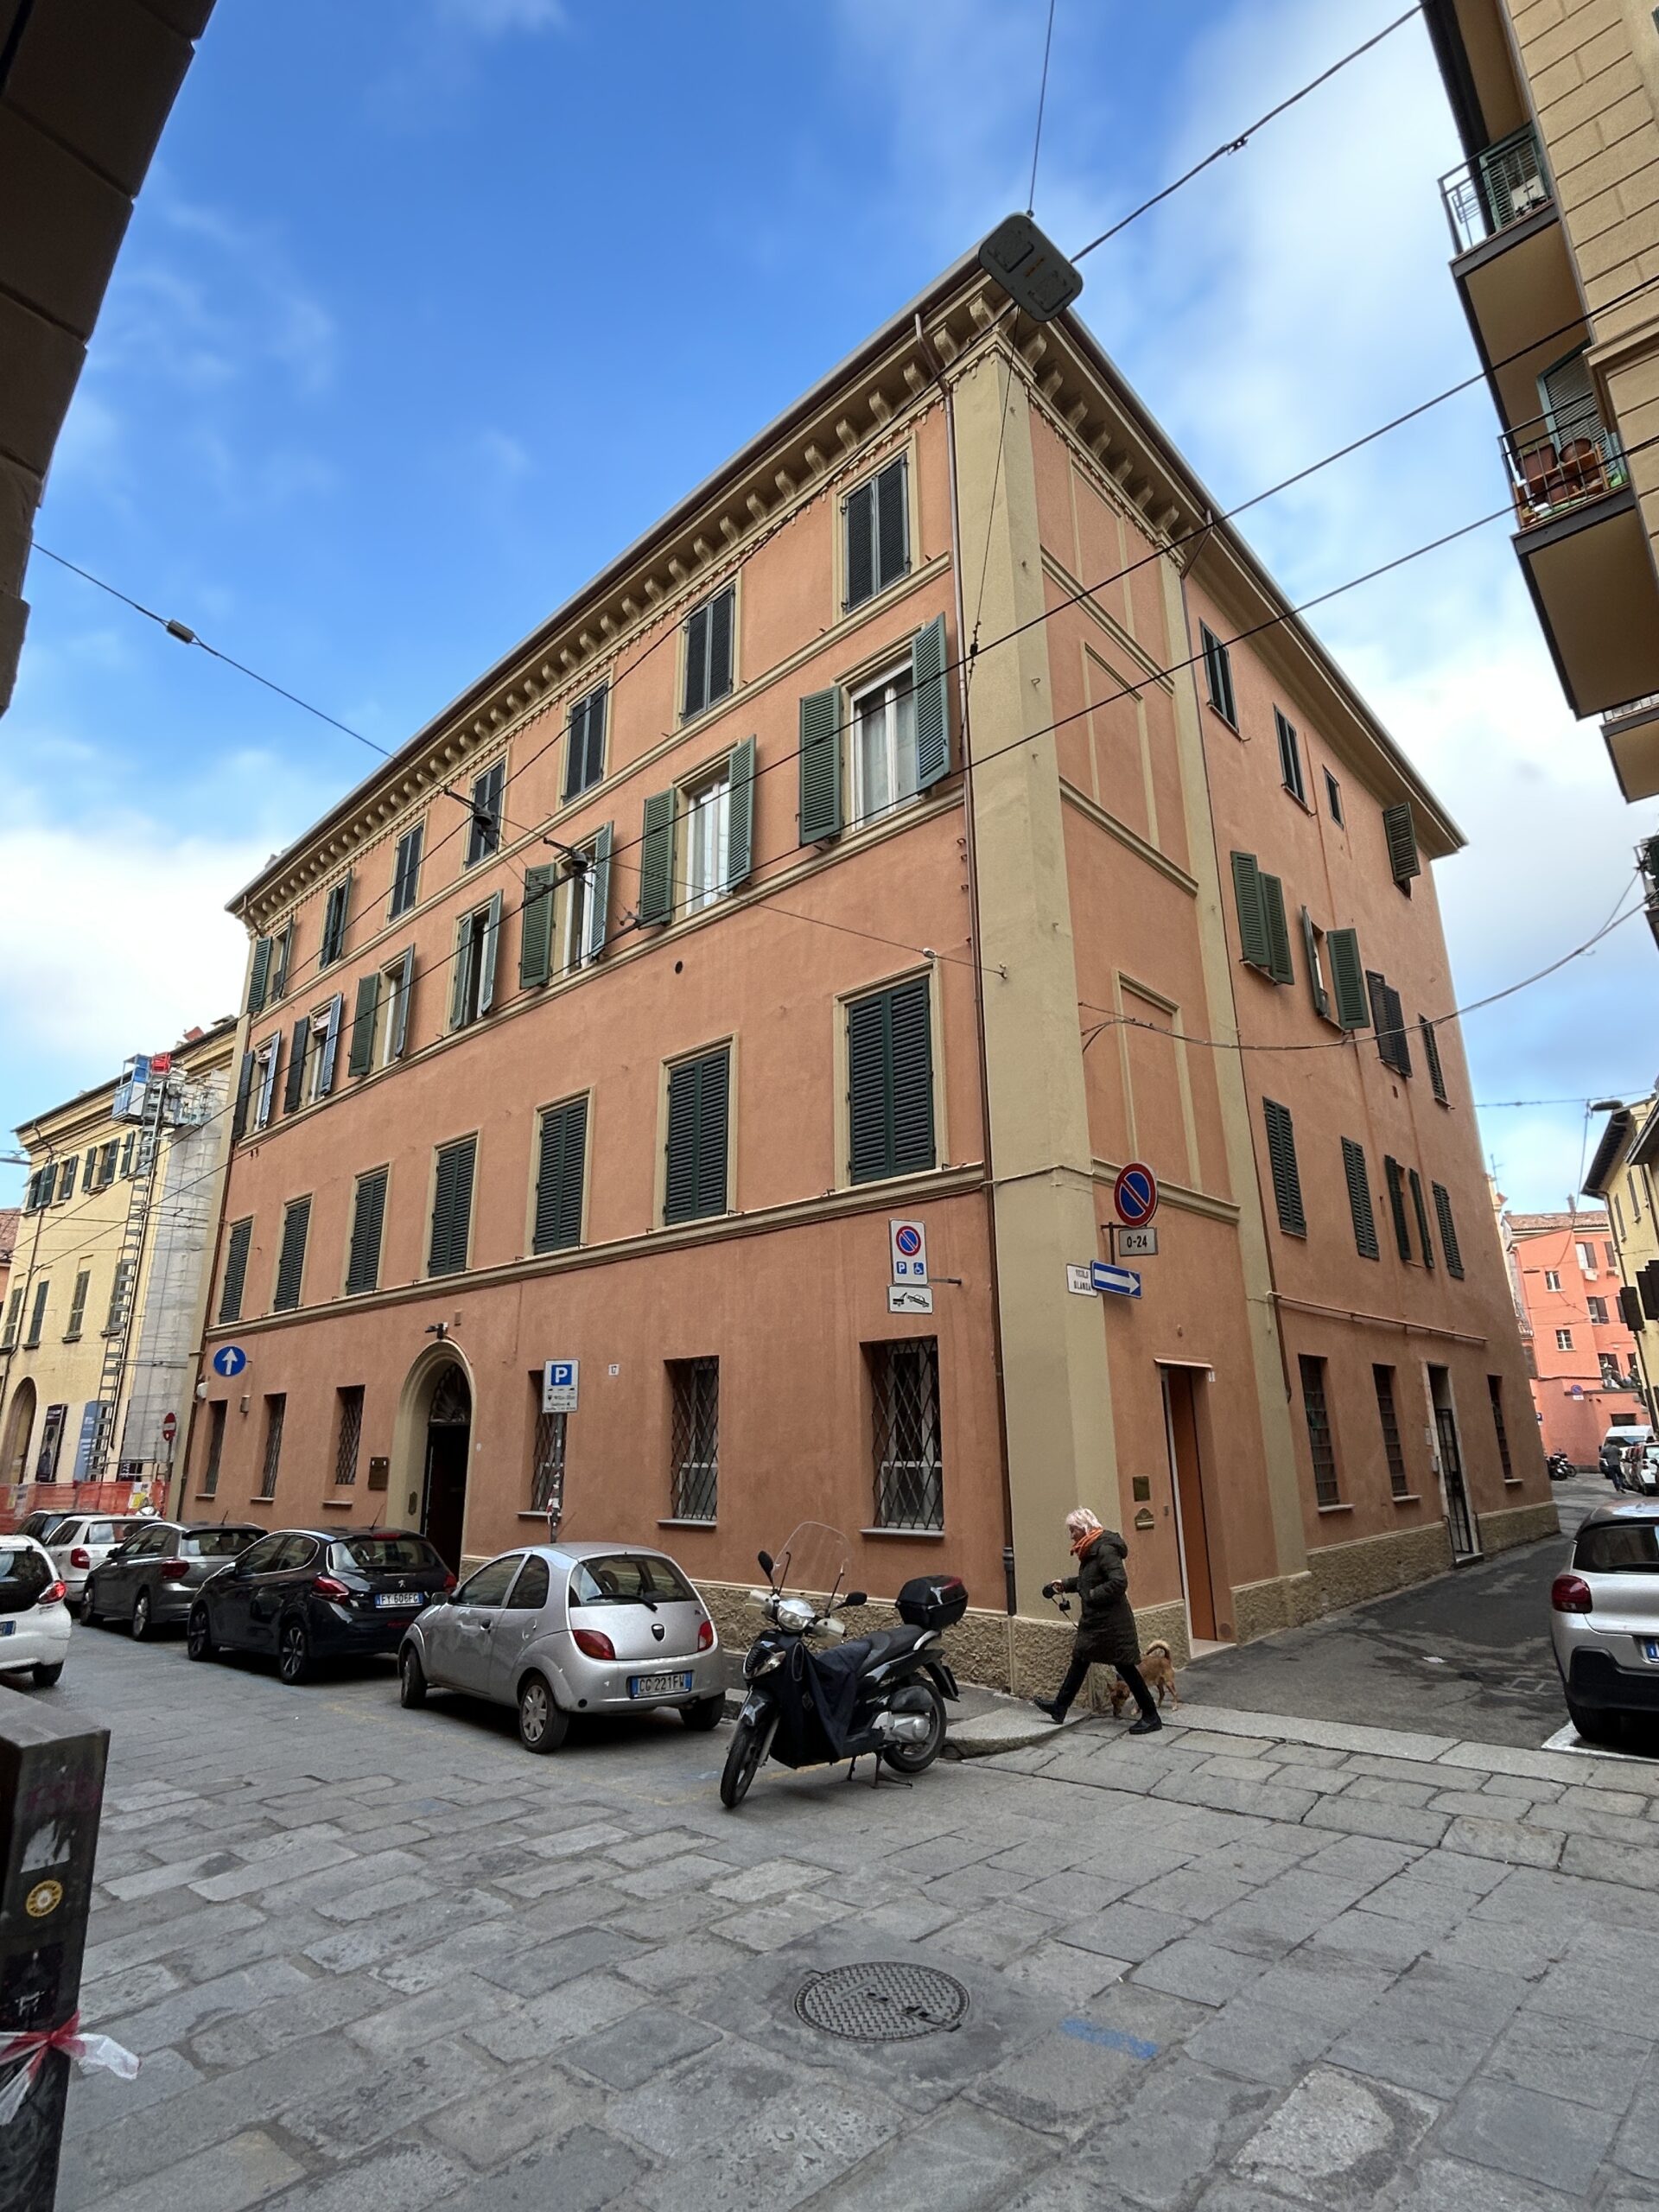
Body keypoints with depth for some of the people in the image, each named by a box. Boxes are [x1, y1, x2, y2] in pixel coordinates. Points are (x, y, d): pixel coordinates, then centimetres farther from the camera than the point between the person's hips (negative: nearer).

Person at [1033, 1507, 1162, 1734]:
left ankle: (1151, 1717, 13)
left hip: (1111, 1622, -10)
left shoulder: (1105, 1549, -22)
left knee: (1125, 1666, 0)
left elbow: (1120, 1582, -30)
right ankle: (1060, 1707, 24)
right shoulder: (1091, 1550, 9)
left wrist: (1093, 1595, -22)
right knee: (1080, 1659, 15)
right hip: (1096, 1620, 10)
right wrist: (1063, 1585, 14)